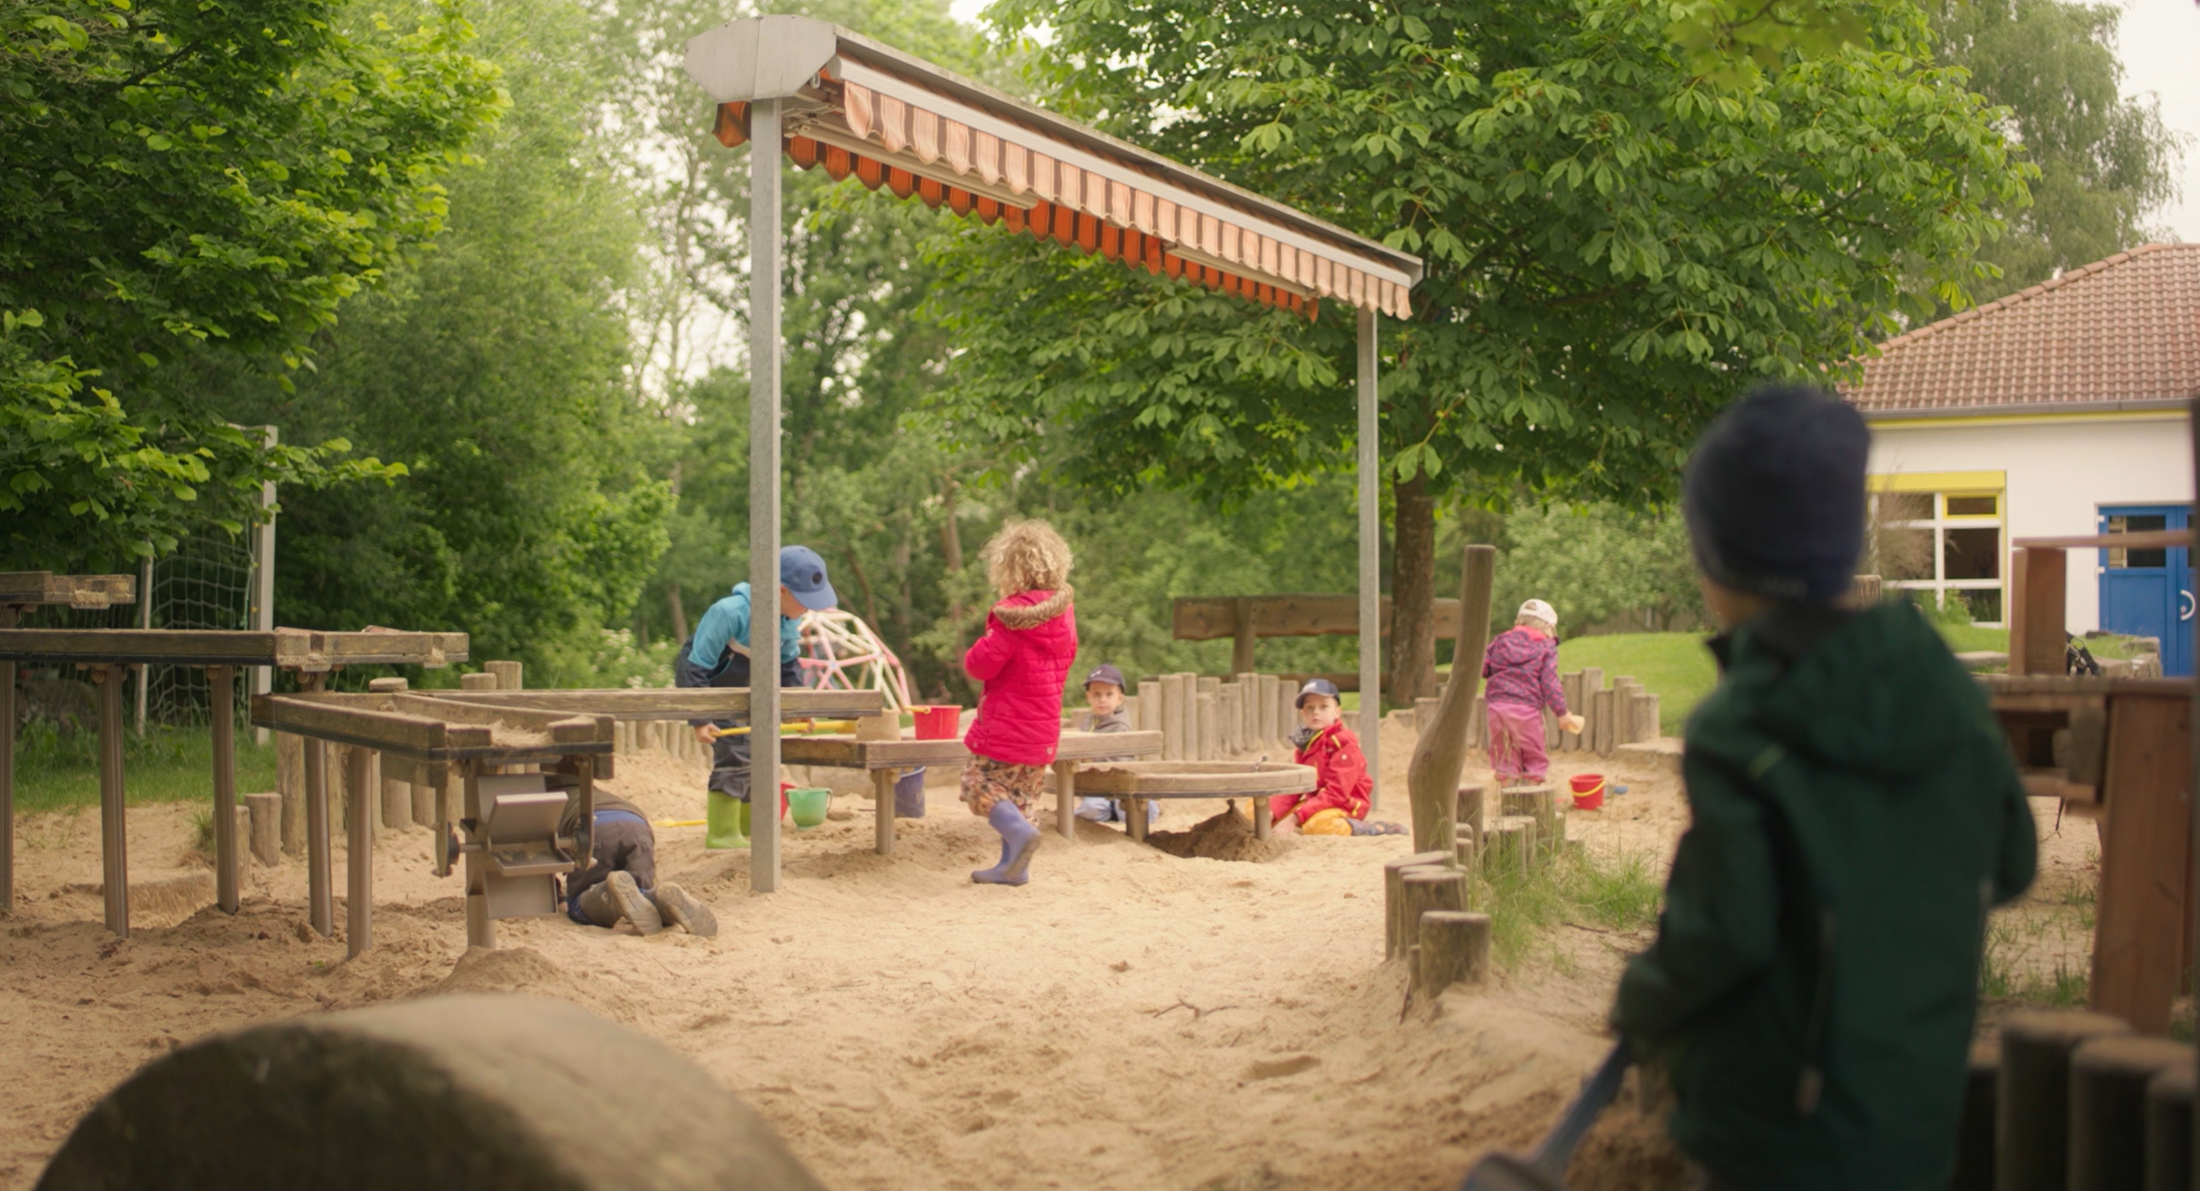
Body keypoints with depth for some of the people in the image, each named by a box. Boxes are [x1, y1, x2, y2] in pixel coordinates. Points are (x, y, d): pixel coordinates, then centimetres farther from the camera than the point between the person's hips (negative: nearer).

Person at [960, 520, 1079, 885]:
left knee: (980, 782, 1)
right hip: (1044, 727, 7)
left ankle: (1018, 830, -21)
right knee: (1019, 792, 15)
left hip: (1007, 724, -7)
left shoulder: (1012, 614, -18)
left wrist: (971, 659, 5)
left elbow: (983, 663, -18)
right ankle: (1013, 866, 14)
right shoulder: (1063, 612, 6)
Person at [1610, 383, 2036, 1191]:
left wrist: (1642, 1008, -3)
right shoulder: (1943, 689, 1)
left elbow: (1723, 931, -21)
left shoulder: (1737, 730, -18)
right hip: (1916, 1119, 7)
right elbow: (2006, 866, 10)